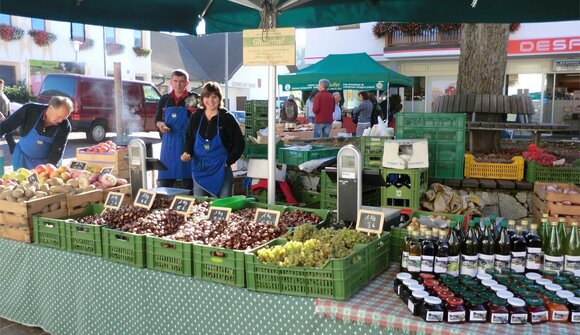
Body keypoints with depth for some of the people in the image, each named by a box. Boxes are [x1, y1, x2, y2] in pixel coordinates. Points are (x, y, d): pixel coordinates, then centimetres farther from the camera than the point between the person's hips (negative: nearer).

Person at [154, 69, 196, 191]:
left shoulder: (193, 99, -1)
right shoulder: (164, 100, 11)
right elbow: (157, 120, 18)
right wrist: (161, 125, -2)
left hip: (186, 143, -3)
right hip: (168, 143, 3)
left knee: (187, 182, 2)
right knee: (164, 182, 6)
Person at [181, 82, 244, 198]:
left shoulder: (227, 118, -5)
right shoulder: (196, 117, 5)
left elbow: (239, 143, -1)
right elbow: (189, 138, 13)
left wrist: (228, 161, -7)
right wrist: (187, 152, -7)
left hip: (220, 170, -3)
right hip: (199, 169, 3)